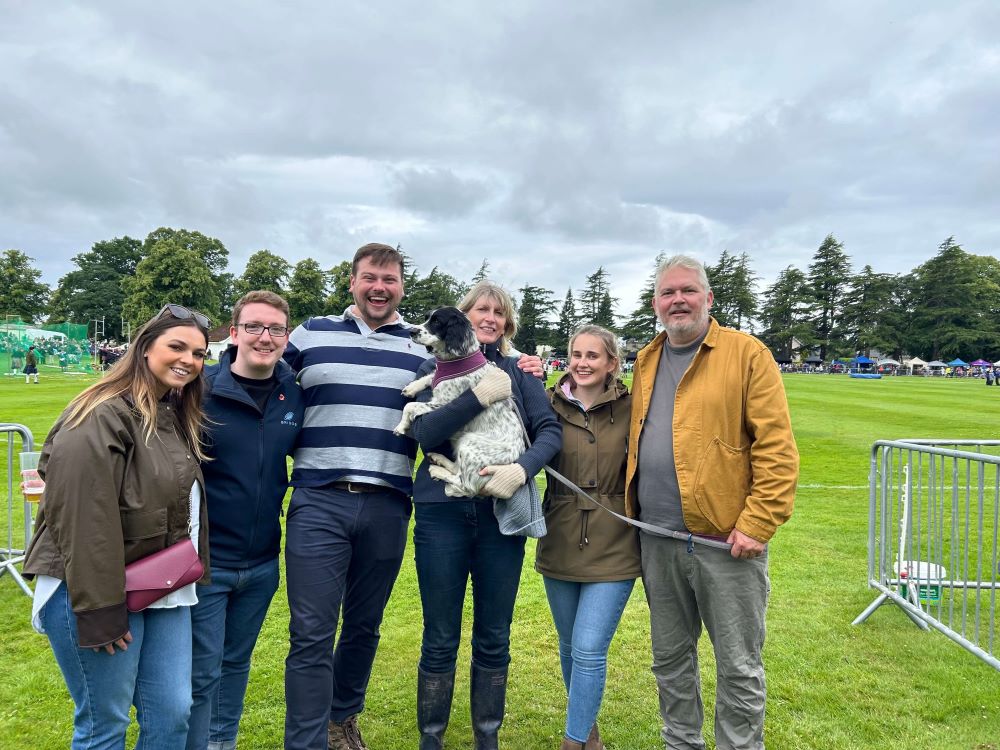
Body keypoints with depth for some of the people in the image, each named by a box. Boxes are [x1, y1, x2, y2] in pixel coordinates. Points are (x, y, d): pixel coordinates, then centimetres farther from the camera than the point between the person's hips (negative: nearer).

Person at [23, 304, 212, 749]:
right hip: (98, 591, -8)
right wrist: (99, 611, -21)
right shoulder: (103, 417, -18)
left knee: (172, 713, 10)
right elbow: (82, 520, -22)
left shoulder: (177, 416, 11)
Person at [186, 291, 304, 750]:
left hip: (263, 564, 5)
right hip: (205, 561, -4)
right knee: (201, 675, 5)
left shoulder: (294, 393, -1)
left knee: (236, 664, 21)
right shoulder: (200, 389, -14)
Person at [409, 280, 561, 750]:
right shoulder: (435, 368, 5)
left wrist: (522, 469, -20)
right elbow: (425, 432, -10)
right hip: (442, 513, -1)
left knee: (494, 640, 11)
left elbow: (550, 430, -2)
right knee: (440, 641, 7)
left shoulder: (519, 373, 8)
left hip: (502, 514, 1)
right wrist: (481, 395, -19)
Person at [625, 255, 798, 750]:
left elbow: (777, 448, -11)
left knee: (738, 666, 8)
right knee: (670, 658, 18)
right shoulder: (646, 361, 12)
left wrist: (757, 524, -15)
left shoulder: (746, 354, -6)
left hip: (726, 539, -5)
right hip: (657, 540, 6)